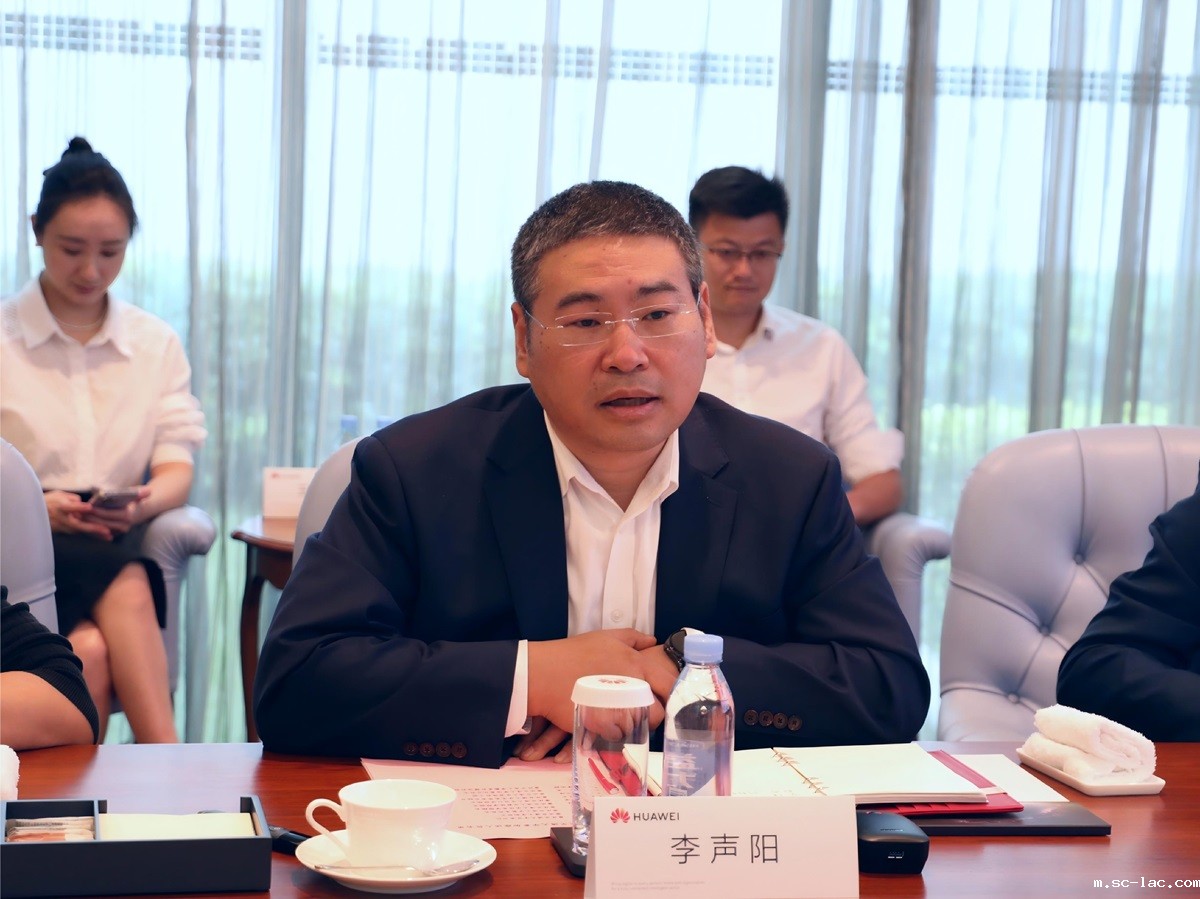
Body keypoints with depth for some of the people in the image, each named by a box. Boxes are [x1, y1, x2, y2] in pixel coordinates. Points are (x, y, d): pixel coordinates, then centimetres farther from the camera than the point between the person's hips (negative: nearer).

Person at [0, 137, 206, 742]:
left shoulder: (156, 344, 14)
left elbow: (177, 472, 6)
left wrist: (143, 504, -19)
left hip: (122, 551, 2)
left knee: (94, 653, -34)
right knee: (90, 652, -35)